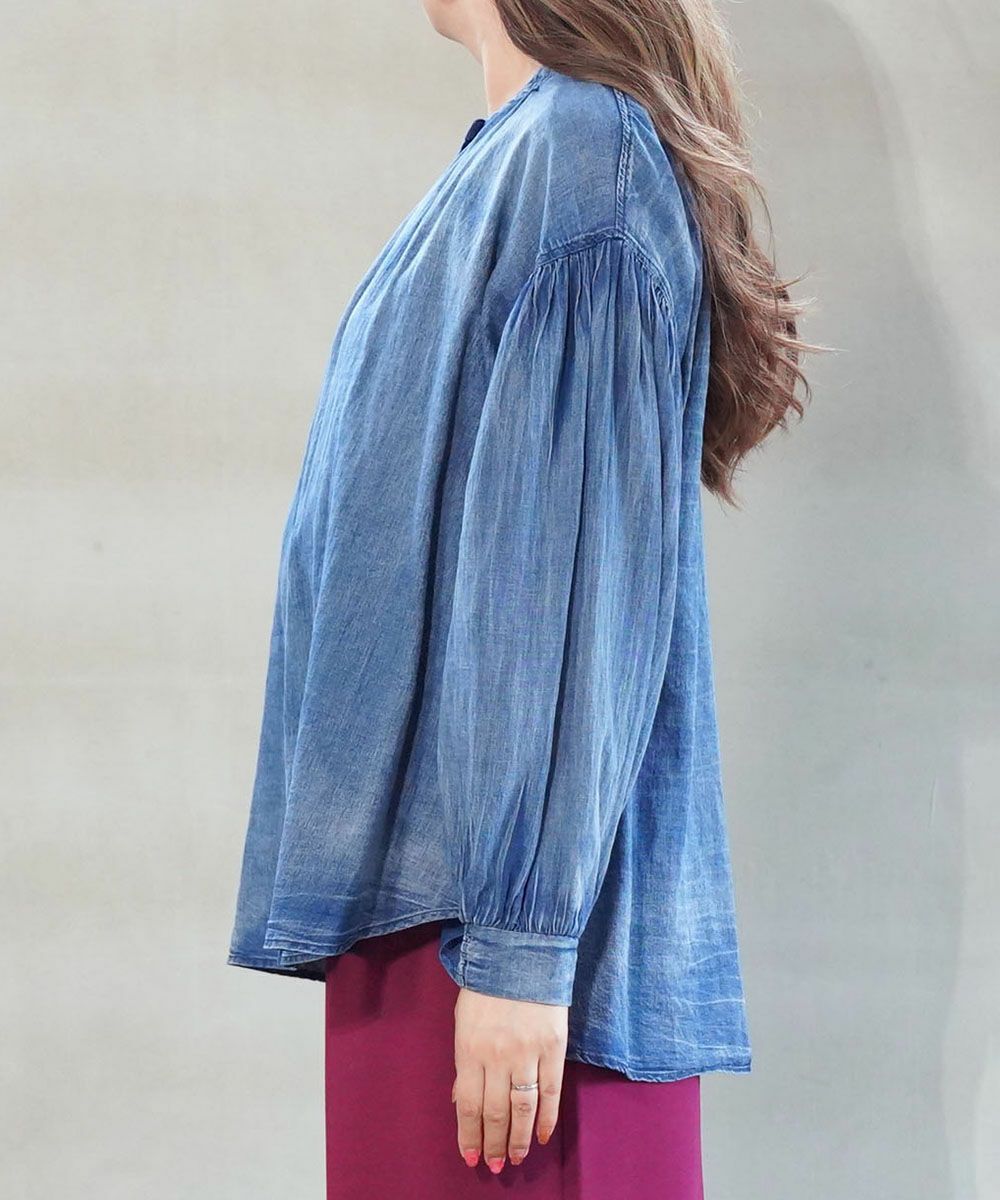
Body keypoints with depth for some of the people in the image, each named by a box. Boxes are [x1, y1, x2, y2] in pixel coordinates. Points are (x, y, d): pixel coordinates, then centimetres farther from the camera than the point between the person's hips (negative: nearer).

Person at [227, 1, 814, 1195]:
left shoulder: (577, 152, -12)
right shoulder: (518, 156, 16)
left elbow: (579, 564, -19)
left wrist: (519, 938, -21)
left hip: (492, 893, -9)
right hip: (425, 870, 9)